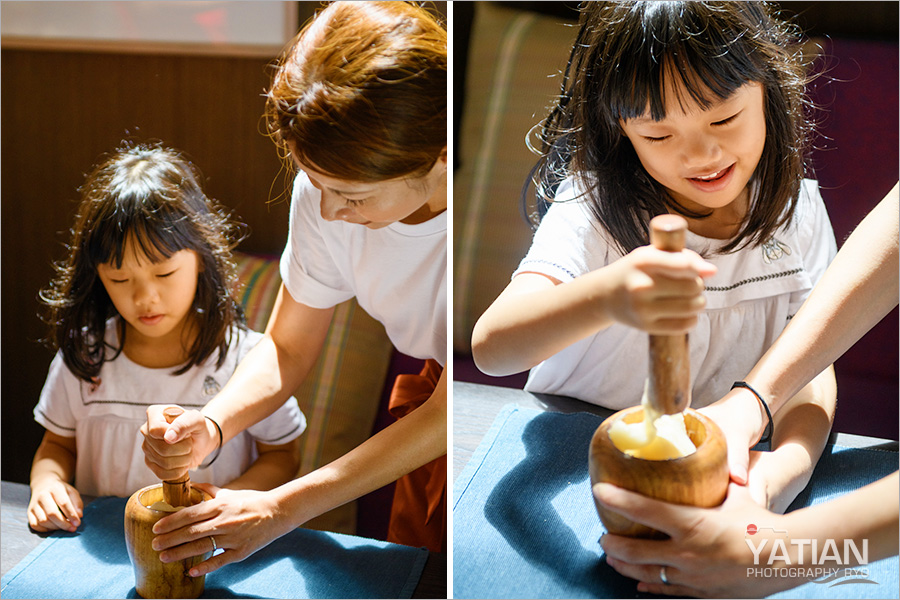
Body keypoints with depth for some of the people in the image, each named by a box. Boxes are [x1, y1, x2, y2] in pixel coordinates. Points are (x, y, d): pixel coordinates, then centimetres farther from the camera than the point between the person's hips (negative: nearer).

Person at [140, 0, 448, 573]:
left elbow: (445, 415, -26)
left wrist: (279, 510, -27)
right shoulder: (327, 190, -20)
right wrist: (208, 426, -27)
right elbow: (288, 348, -7)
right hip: (431, 392, 4)